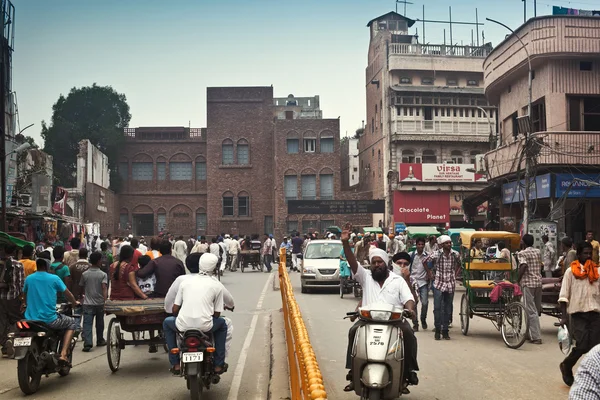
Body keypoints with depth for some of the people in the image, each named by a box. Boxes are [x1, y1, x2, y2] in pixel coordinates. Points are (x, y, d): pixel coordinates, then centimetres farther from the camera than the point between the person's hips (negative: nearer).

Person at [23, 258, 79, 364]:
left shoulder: (28, 279, 6)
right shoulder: (54, 278, -6)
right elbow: (68, 294, 6)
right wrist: (75, 303, 27)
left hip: (31, 319, 5)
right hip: (49, 319, -5)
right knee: (73, 323, 17)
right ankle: (63, 354, 1)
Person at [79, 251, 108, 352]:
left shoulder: (84, 274, 1)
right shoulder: (103, 274, -5)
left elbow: (82, 288, 12)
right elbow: (104, 288, -17)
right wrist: (105, 300, -19)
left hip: (88, 303, 0)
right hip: (100, 303, 0)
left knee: (87, 324, -5)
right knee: (99, 323, 17)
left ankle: (87, 343, -18)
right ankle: (100, 341, 30)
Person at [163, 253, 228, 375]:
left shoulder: (185, 282, 11)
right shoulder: (217, 286, 6)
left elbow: (175, 309, 11)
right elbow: (216, 314, 7)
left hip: (183, 326, 1)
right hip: (205, 326, -1)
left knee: (167, 323, 34)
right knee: (222, 324, 32)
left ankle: (175, 364, 26)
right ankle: (219, 364, 27)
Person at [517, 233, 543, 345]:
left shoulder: (522, 253, -8)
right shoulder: (538, 252, 12)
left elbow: (523, 266, -20)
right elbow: (541, 265, 14)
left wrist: (518, 280, -14)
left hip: (528, 283, -7)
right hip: (538, 282, 7)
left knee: (531, 311, -5)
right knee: (536, 309, 15)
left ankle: (536, 337, -8)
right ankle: (532, 333, 24)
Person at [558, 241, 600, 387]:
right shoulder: (571, 271, 1)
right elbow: (563, 296, -1)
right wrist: (564, 316, -8)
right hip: (578, 314, -3)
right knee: (582, 345, -12)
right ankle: (566, 366, 16)